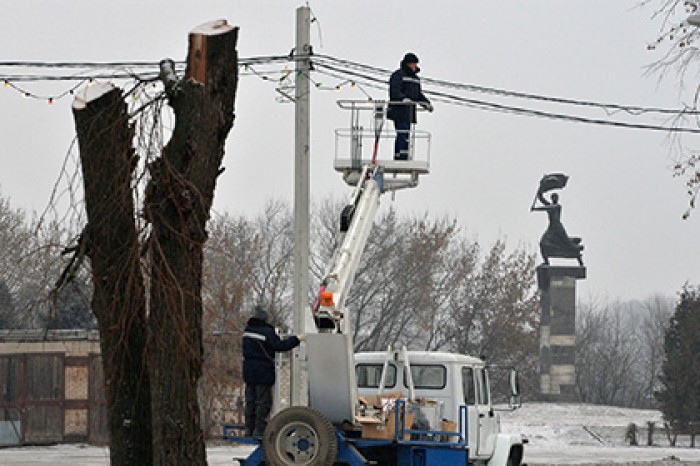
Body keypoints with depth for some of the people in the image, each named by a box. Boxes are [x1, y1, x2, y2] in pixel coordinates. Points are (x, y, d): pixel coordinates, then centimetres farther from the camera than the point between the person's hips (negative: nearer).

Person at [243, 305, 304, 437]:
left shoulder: (247, 330, 10)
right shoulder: (267, 332, -15)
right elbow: (280, 346, -17)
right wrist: (297, 339, -9)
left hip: (249, 371, 7)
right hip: (263, 372, -7)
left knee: (250, 401, 12)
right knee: (264, 402, -2)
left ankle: (249, 430, 14)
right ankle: (259, 430, -5)